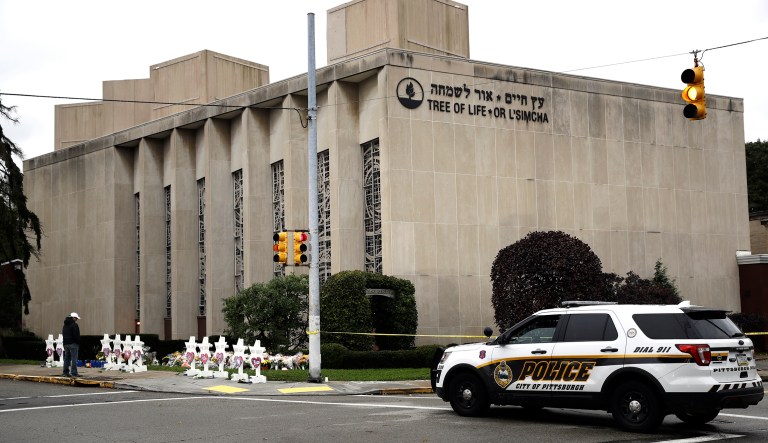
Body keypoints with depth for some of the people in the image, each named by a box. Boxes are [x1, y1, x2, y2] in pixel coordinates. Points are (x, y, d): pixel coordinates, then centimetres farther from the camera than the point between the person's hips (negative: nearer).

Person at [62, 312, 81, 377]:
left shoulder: (65, 325, 17)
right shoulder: (74, 325, -12)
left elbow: (63, 335, 20)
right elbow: (76, 336, -16)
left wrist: (65, 342, 19)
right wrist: (78, 343, -8)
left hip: (66, 344, 8)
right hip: (73, 344, -8)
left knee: (67, 358, 12)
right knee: (74, 358, -6)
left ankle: (66, 372, 14)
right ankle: (74, 373, -8)